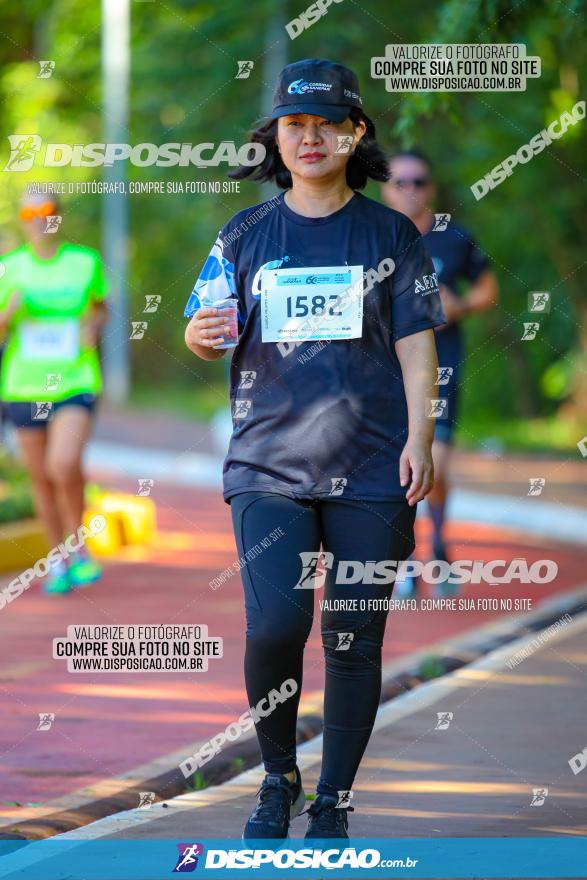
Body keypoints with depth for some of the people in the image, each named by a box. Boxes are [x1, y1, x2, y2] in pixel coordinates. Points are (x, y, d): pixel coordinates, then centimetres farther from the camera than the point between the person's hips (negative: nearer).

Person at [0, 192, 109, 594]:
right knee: (41, 479, 7)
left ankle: (77, 546, -1)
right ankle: (59, 561, 25)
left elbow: (100, 306, 17)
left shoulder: (85, 262, 0)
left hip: (75, 384, -2)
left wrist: (94, 327, -5)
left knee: (64, 465, -23)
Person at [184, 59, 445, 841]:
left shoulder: (391, 235, 7)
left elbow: (416, 343, 5)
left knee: (353, 640, 1)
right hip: (268, 466, 0)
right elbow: (206, 335, 10)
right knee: (274, 624, -16)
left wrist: (419, 436, -7)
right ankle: (278, 778, 7)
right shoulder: (246, 236, 10)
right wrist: (203, 334, -14)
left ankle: (333, 806, 13)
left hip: (371, 472, 0)